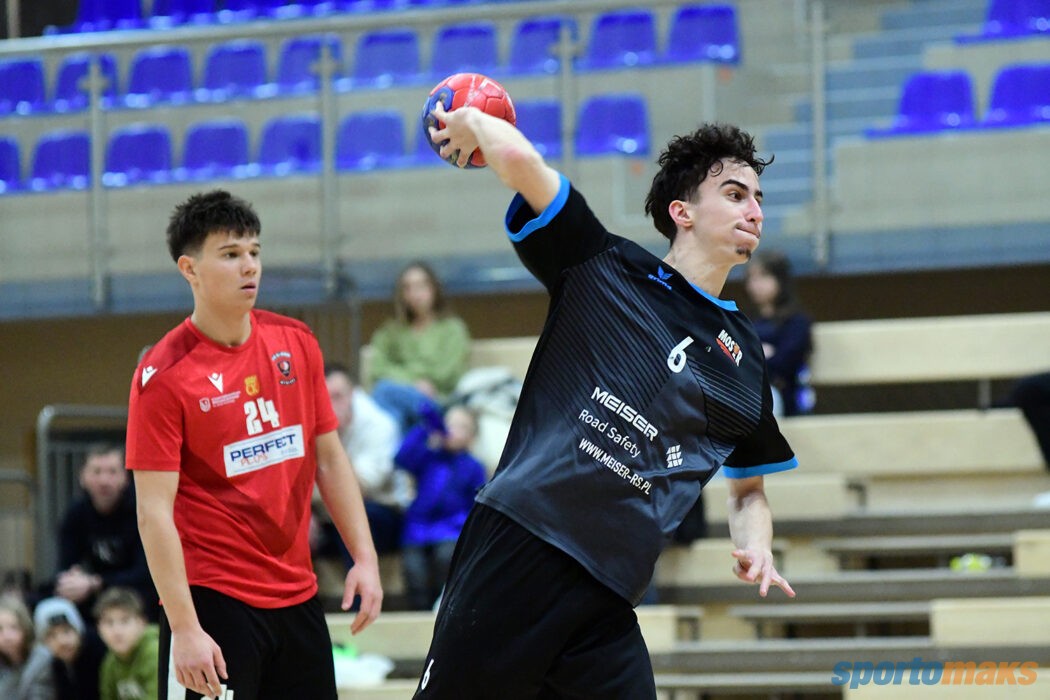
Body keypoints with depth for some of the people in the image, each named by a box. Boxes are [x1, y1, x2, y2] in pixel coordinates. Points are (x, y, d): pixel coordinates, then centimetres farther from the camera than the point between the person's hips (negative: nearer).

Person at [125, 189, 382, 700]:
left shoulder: (295, 343, 6)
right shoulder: (164, 375, -11)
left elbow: (329, 458, 15)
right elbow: (155, 513, -13)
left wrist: (365, 557, 5)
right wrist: (185, 629, -19)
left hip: (297, 595, 6)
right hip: (212, 598, -6)